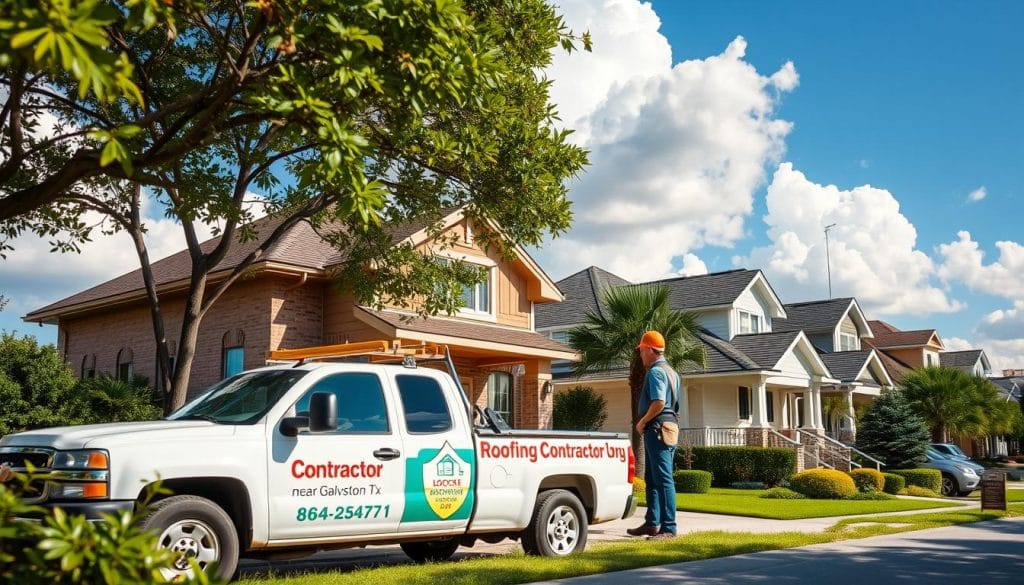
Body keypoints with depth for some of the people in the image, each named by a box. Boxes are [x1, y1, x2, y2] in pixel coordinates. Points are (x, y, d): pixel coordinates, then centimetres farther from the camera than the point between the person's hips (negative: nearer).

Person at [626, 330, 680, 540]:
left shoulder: (655, 372, -13)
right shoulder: (670, 372, 19)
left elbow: (658, 403, -24)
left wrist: (642, 422, -12)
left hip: (657, 429, -11)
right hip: (669, 426, 11)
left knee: (663, 479, -9)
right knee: (652, 479, 16)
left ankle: (669, 528, -9)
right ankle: (652, 523, 23)